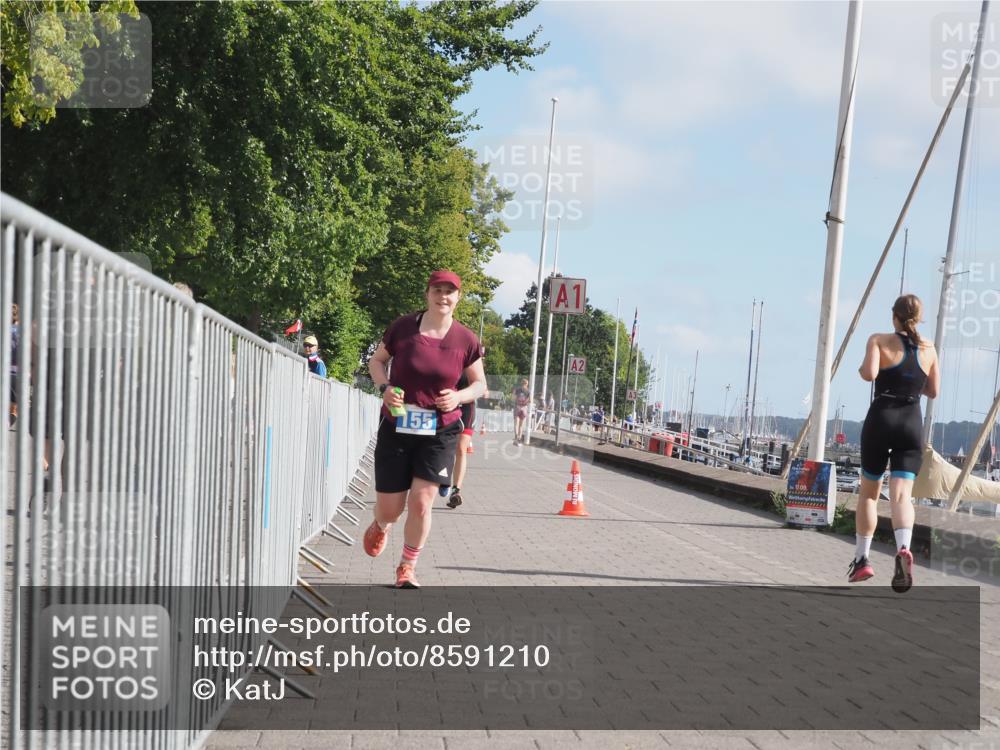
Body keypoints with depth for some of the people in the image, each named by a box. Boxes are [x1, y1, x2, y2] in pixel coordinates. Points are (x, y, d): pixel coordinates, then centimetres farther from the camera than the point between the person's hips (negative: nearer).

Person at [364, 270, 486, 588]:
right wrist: (385, 387, -10)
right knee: (389, 508, 4)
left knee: (421, 502, -10)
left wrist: (459, 397, -12)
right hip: (396, 428, 0)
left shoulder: (466, 340, -3)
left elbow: (480, 383, 9)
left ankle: (407, 567, 12)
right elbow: (376, 361, 10)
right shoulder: (402, 327, -5)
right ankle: (380, 527, 44)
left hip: (439, 433, 0)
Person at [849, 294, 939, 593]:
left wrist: (862, 367, 5)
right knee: (901, 494, -8)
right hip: (912, 424, 2)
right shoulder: (929, 349, 10)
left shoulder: (879, 340, 0)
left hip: (881, 419, -1)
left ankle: (861, 559, 17)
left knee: (868, 492, 14)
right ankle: (903, 548, -35)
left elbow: (870, 374, -16)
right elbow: (933, 391, 15)